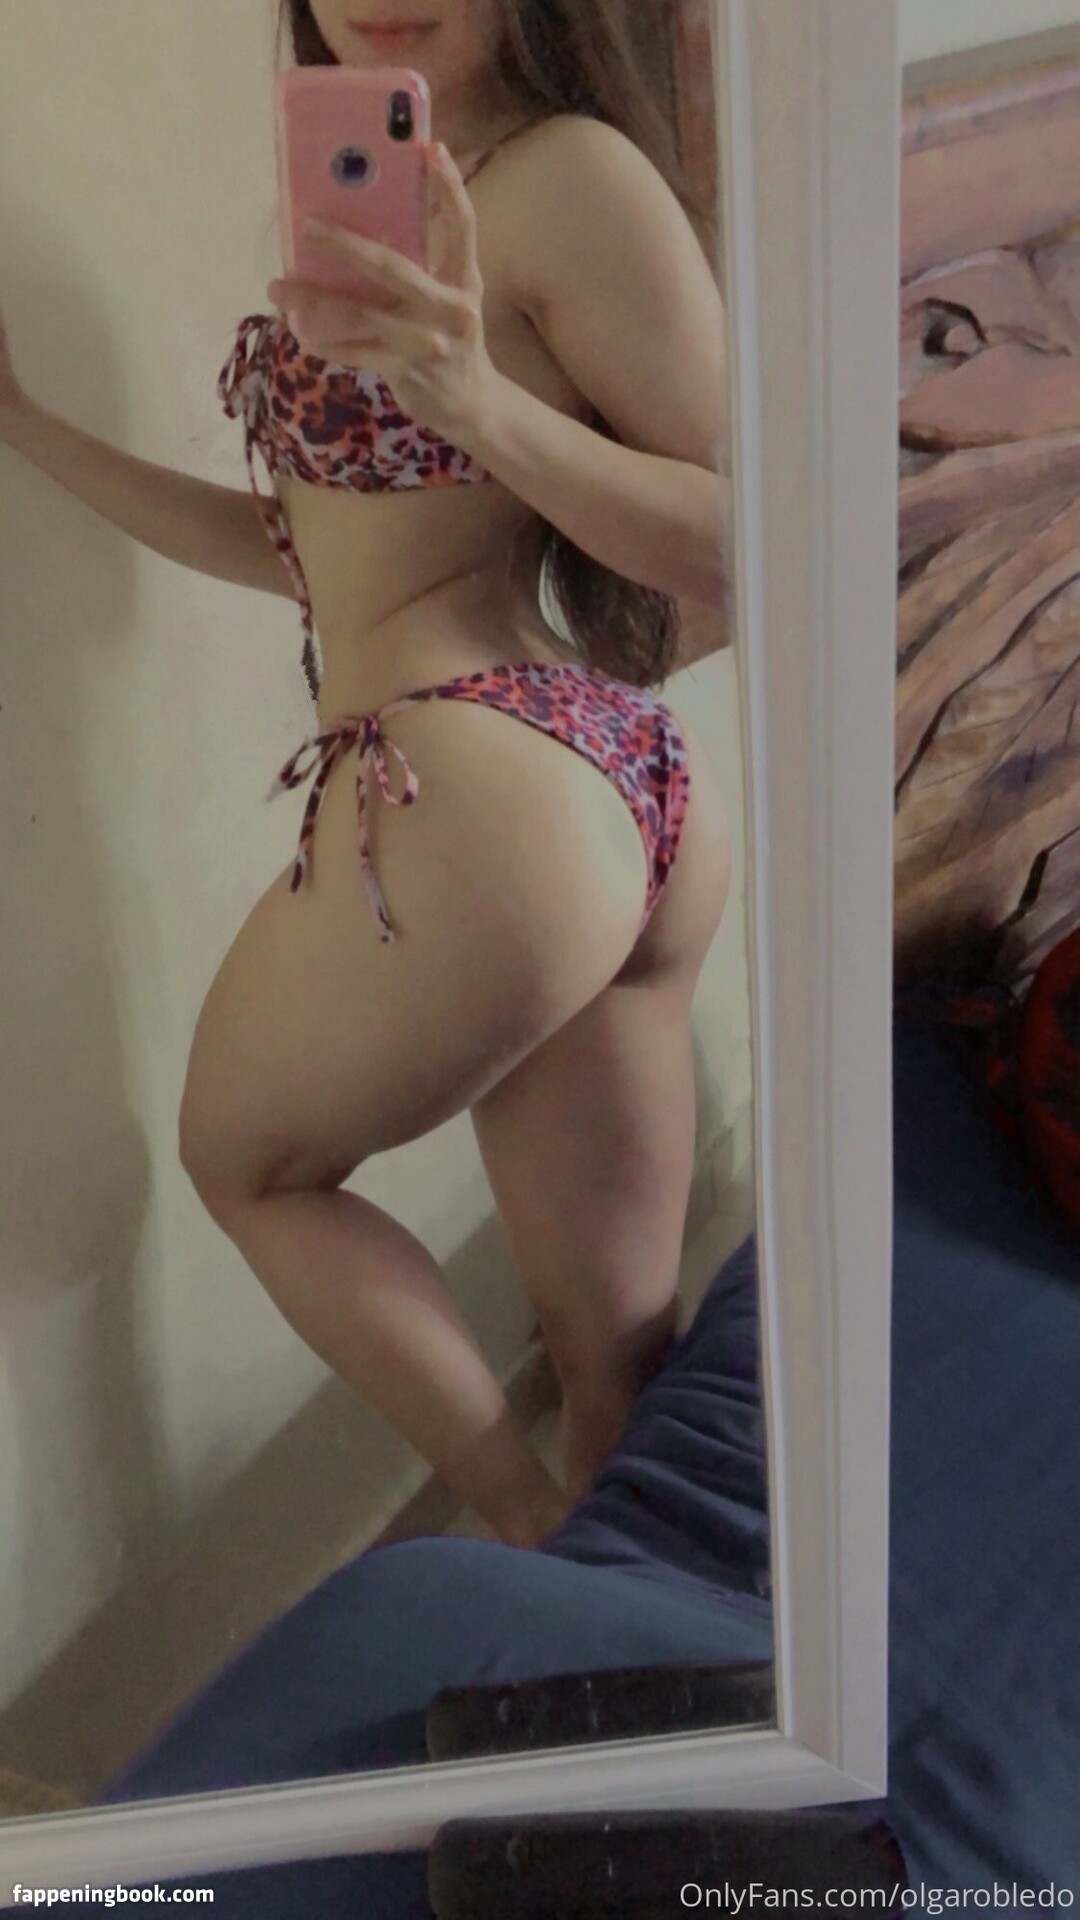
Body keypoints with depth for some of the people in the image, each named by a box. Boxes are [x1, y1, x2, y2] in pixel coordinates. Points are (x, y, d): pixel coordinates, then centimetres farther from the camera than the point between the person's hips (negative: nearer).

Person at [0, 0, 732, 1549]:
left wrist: (482, 402, -23)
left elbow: (741, 542, -11)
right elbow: (314, 553, 21)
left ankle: (530, 1532, 20)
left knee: (243, 1162, 15)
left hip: (481, 788, -8)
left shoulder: (574, 171, -6)